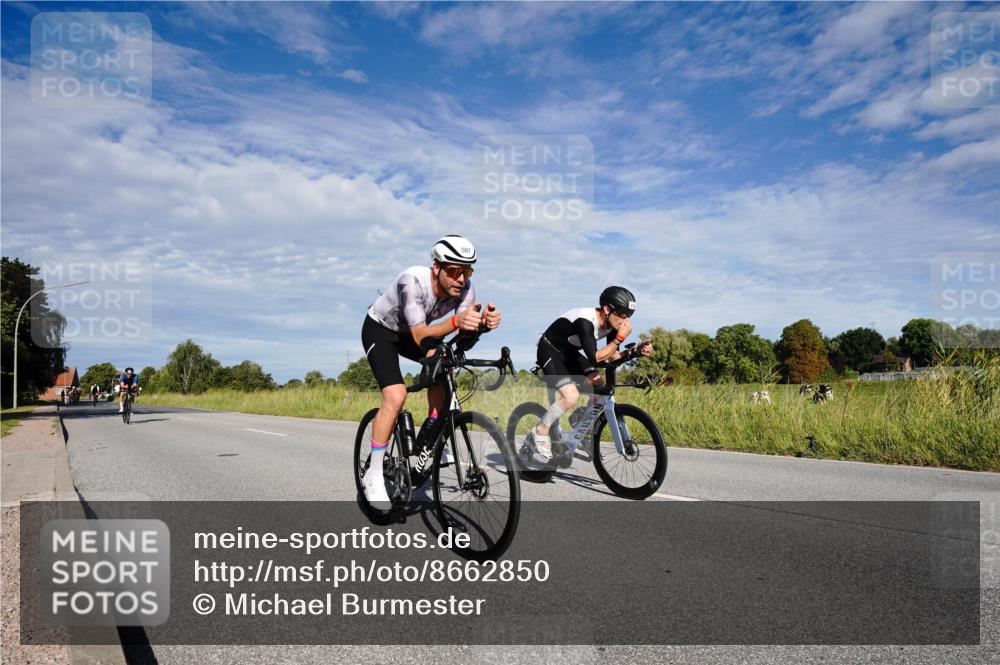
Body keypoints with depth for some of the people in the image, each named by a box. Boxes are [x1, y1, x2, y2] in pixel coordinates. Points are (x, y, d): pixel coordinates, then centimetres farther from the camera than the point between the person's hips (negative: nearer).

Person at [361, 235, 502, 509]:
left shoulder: (466, 288, -22)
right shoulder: (413, 280, -37)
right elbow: (420, 336, -40)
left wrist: (483, 323, -47)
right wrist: (455, 321, -57)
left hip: (409, 332, 6)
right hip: (379, 330, -6)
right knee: (396, 397, -22)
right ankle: (374, 475, -7)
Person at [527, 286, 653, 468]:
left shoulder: (611, 323, -9)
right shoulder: (585, 321, -34)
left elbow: (613, 356, -3)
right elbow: (594, 358, -37)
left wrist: (636, 351, -20)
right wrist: (620, 337, -36)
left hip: (569, 353, 8)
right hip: (550, 351, -8)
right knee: (571, 396, -24)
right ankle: (538, 434, -7)